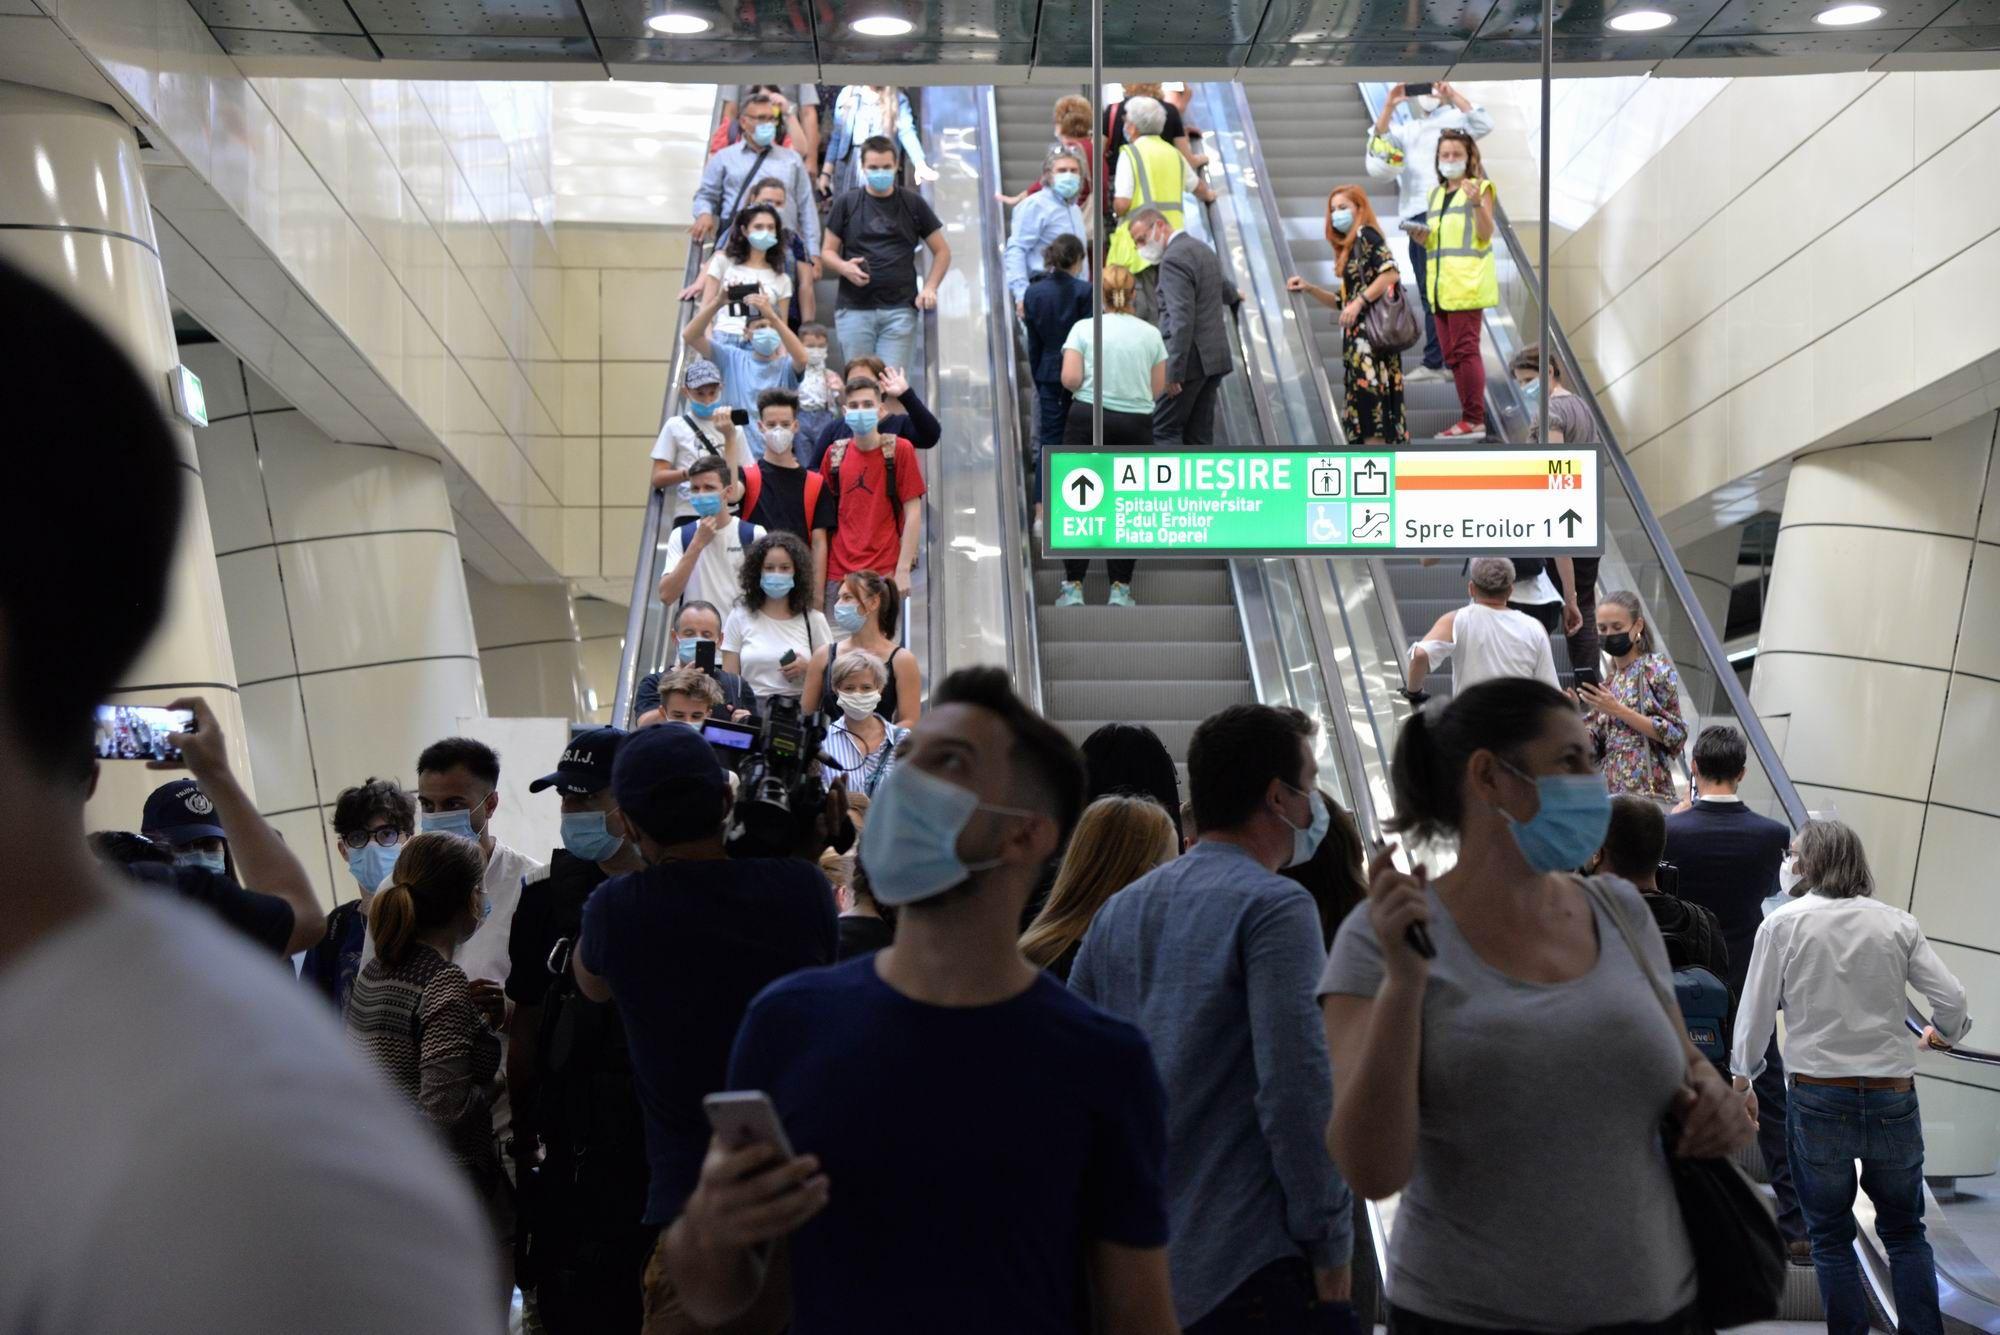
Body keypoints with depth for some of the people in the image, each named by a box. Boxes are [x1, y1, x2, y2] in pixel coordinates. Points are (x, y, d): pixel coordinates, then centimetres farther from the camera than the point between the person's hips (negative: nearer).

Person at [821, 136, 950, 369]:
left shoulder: (912, 203, 9)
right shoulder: (846, 202, 8)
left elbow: (942, 250, 12)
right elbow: (827, 252, 9)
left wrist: (930, 288, -4)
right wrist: (845, 268, -13)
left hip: (900, 308, 0)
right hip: (854, 308, 0)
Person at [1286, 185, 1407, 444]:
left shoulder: (1366, 234, -4)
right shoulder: (1348, 248, 22)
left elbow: (1391, 273, -18)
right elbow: (1342, 300, 22)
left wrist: (1359, 302, -20)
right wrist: (1308, 288, 11)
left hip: (1372, 331, -9)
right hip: (1358, 334, 9)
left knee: (1369, 397, -14)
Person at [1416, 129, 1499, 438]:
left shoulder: (1480, 188, 0)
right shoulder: (1436, 193, 20)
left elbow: (1485, 235, -10)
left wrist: (1477, 204, -26)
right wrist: (1421, 237, 3)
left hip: (1467, 282, -7)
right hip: (1440, 285, 8)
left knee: (1465, 350, -12)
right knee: (1451, 354, 8)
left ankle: (1474, 420, -10)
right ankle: (1470, 416, 14)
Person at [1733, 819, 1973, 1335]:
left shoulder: (1782, 925, -5)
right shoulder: (1897, 923, -1)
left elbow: (1755, 1013, -2)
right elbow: (1952, 998, -2)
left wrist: (1743, 1075, 16)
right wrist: (1945, 1032, 22)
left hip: (1819, 1099, -2)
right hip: (1894, 1097, 2)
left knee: (1831, 1237, 13)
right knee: (1905, 1232, 17)